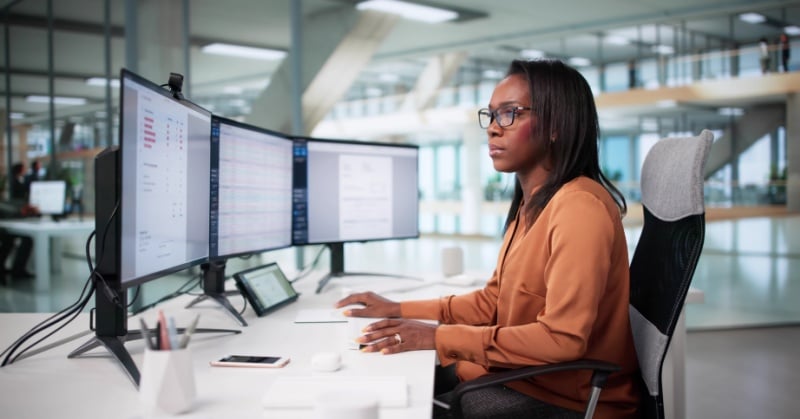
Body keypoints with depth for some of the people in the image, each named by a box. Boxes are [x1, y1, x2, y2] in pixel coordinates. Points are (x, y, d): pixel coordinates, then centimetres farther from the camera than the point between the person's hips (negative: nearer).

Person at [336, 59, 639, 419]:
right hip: (523, 374, 8)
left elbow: (562, 339, -27)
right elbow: (492, 302, 13)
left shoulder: (579, 206, -21)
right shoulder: (530, 205, 10)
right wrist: (399, 311, 4)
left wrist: (440, 338, -25)